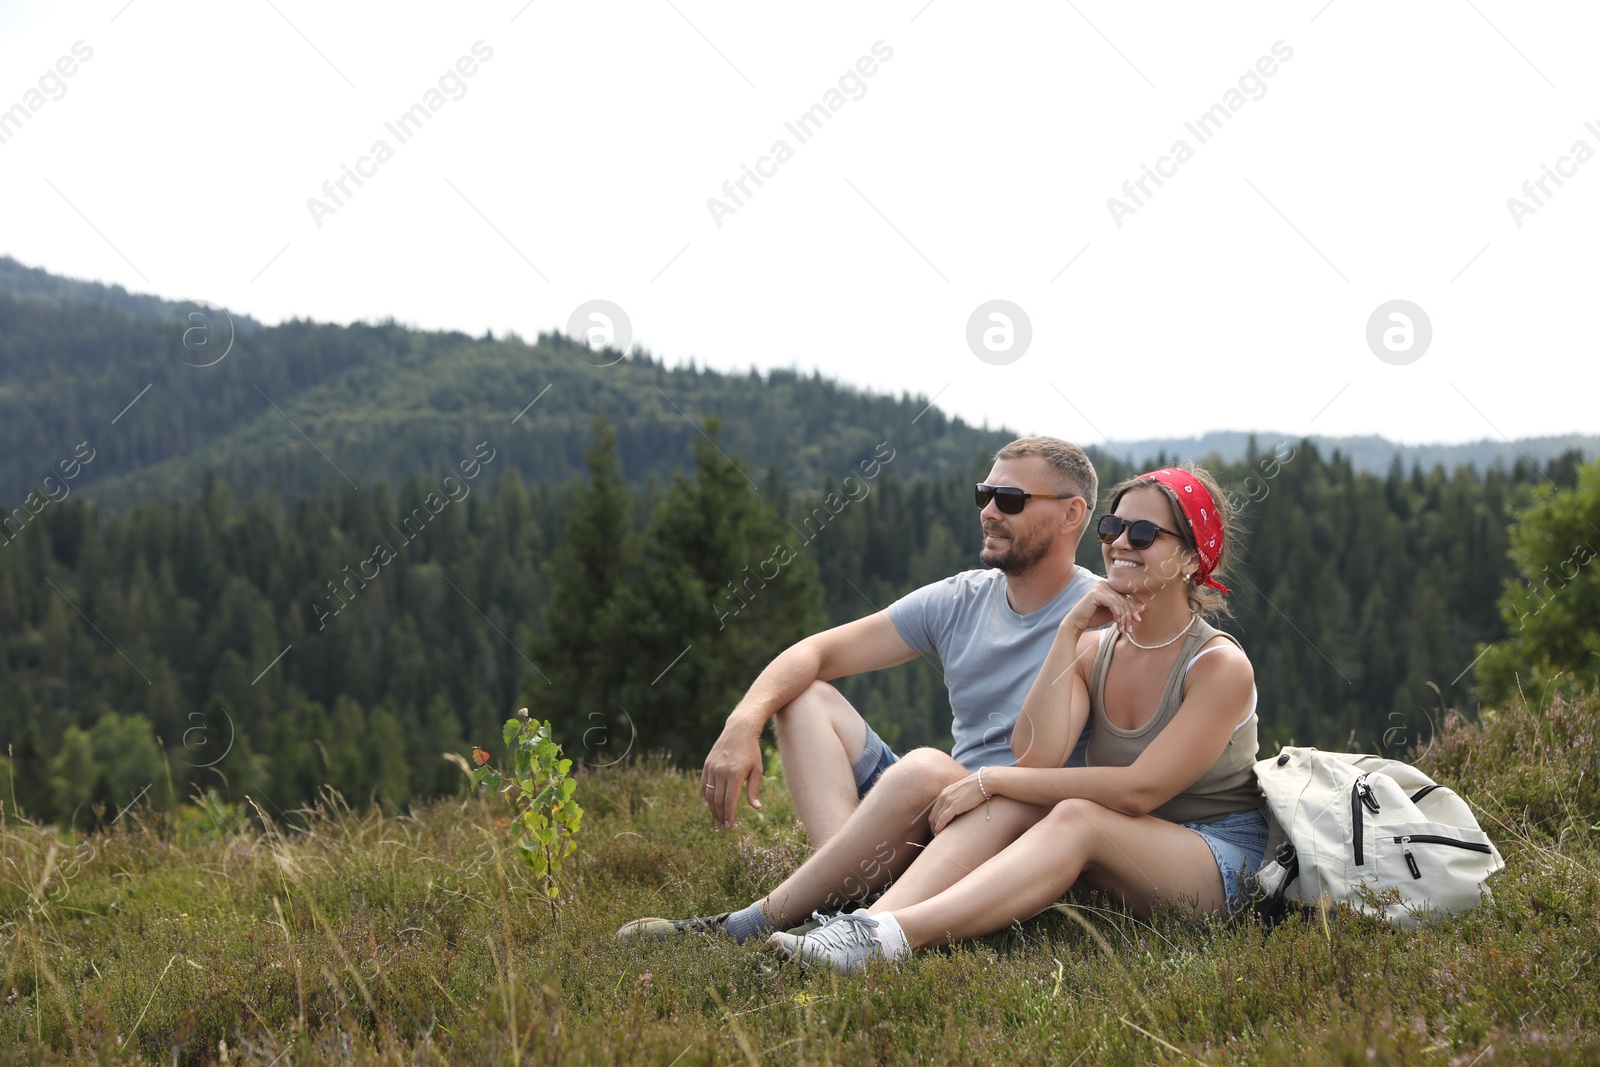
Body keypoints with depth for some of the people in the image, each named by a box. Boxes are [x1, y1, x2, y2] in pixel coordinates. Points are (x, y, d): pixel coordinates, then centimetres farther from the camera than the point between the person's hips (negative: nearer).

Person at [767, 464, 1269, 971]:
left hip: (1222, 860, -6)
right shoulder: (1094, 649, 6)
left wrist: (992, 780, -21)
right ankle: (872, 920, -41)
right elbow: (1038, 754, -12)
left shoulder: (1220, 666, -13)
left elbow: (1139, 789, -22)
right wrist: (1069, 630, -16)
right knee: (1012, 802, -23)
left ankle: (897, 934, -50)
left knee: (1075, 817, -34)